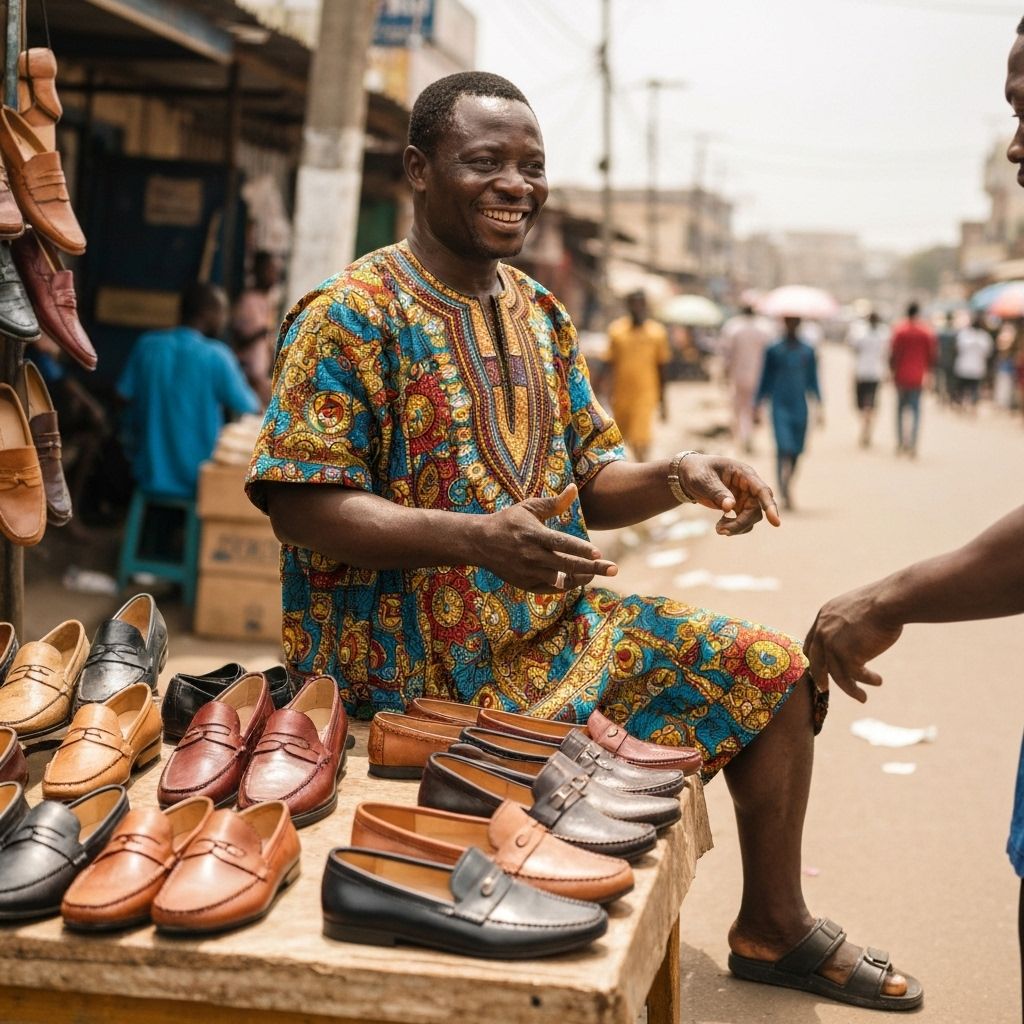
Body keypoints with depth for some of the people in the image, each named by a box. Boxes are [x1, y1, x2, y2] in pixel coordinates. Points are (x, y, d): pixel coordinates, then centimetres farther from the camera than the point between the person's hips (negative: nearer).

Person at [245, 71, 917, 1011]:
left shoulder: (541, 314, 10)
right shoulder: (349, 316, -13)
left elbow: (587, 487, 12)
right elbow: (303, 506, -20)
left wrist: (675, 477, -10)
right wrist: (475, 537, -33)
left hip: (562, 622, 8)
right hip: (421, 661, -7)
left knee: (774, 673, 7)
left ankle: (774, 926, 23)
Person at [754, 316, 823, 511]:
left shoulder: (808, 351, 8)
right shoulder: (774, 350, 3)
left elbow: (813, 381, 13)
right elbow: (766, 380, 8)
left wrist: (819, 406, 4)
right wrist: (757, 406, 5)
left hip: (800, 407, 3)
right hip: (780, 406, -2)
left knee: (795, 451, 6)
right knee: (784, 448, -16)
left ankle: (786, 490, 24)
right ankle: (785, 493, -17)